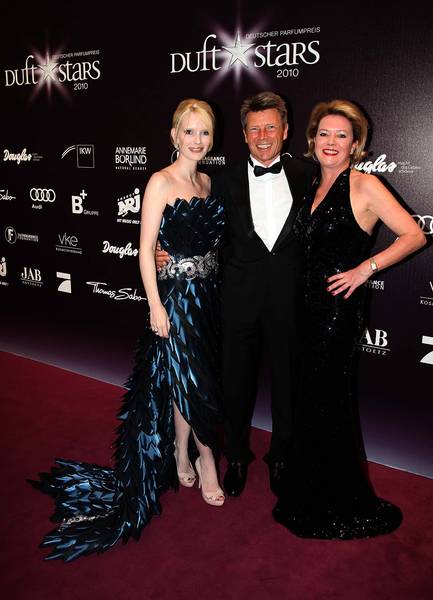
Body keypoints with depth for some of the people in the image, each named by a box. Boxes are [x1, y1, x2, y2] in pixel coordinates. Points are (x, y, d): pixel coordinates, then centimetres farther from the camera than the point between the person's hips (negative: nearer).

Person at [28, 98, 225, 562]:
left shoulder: (206, 182, 9)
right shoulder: (161, 182, -11)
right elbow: (146, 249, -13)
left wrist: (220, 293, 11)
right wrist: (156, 307, -16)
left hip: (209, 293, 7)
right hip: (176, 296, -6)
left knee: (187, 381, 15)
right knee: (190, 381, 3)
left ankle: (180, 455, 33)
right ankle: (206, 459, 23)